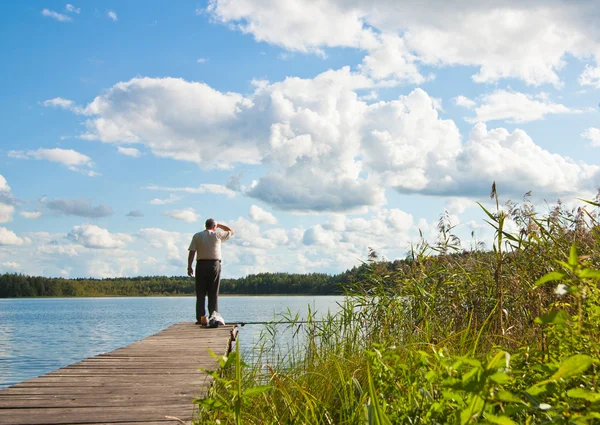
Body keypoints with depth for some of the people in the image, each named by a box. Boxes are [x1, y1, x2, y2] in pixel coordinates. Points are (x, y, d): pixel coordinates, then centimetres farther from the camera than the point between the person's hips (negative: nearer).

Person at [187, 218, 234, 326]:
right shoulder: (217, 235, 1)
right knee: (213, 293, 4)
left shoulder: (197, 236, 4)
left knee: (200, 293, 3)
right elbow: (231, 231, 17)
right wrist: (219, 225, 21)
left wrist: (189, 267, 0)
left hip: (201, 265, 1)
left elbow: (192, 252, -3)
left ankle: (201, 317, -3)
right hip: (215, 264, -1)